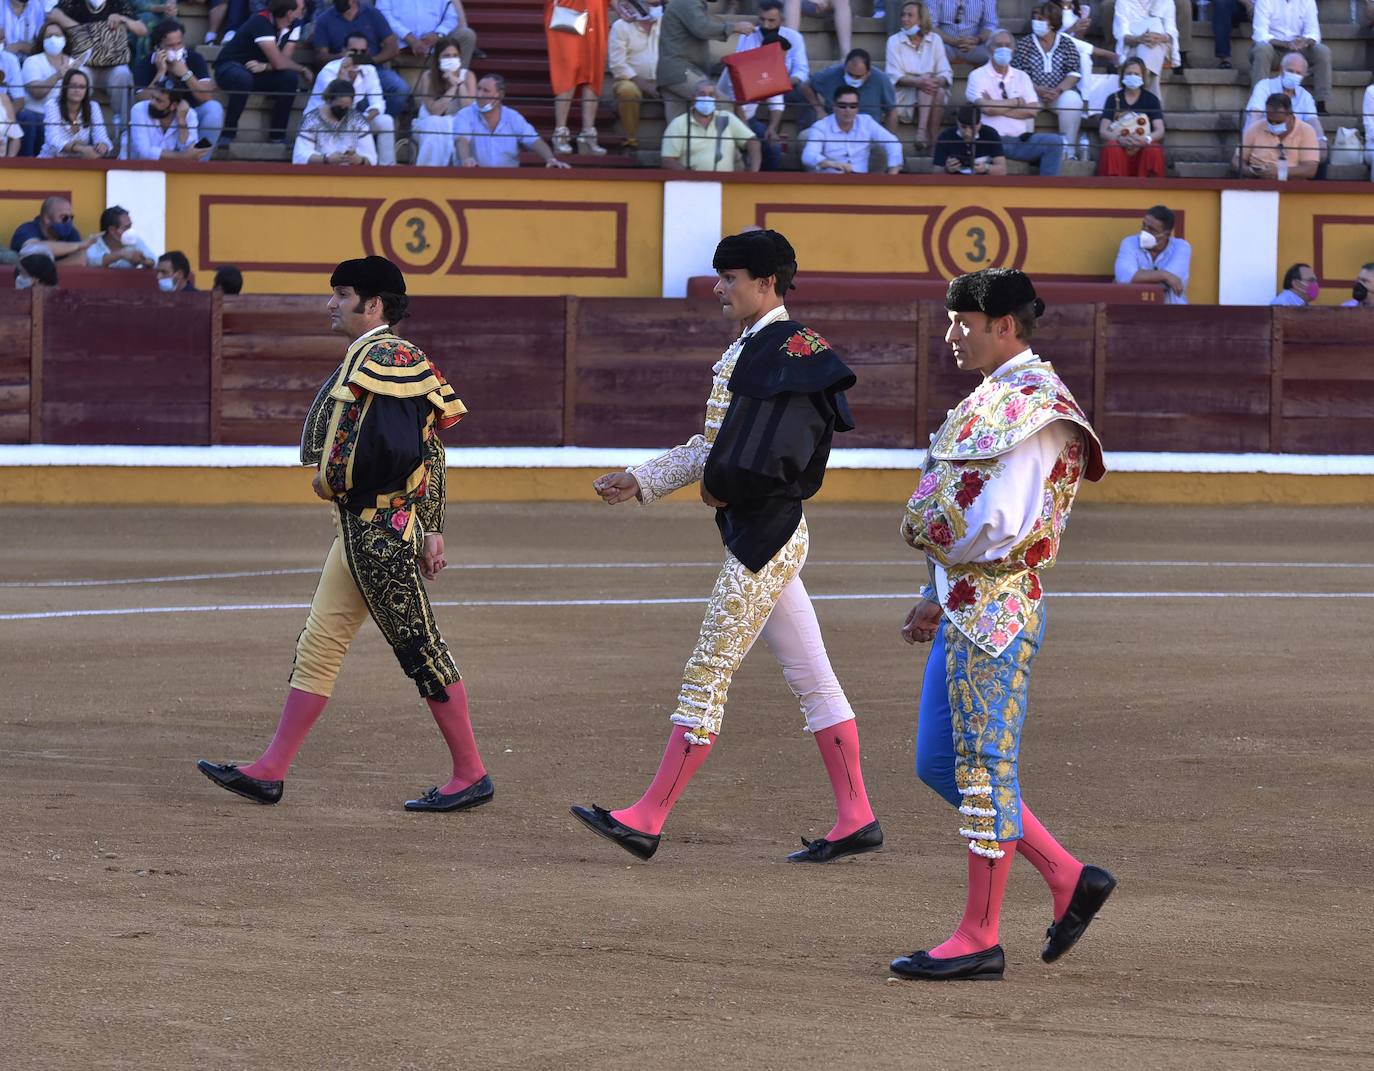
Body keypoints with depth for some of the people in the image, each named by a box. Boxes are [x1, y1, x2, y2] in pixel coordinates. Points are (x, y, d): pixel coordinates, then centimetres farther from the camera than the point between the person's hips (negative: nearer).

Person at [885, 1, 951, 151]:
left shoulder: (935, 40, 7)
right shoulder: (895, 41, 2)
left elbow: (946, 74, -2)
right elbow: (894, 76, -9)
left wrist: (937, 81, -26)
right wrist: (918, 82, -27)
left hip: (931, 96, 2)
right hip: (904, 96, -2)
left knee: (939, 91, -32)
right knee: (926, 79, -32)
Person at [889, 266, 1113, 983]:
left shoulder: (1029, 405, -16)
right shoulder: (996, 399, 16)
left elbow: (998, 526, -22)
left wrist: (932, 537, -4)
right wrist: (936, 596, 15)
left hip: (996, 610, -11)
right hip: (964, 608, 11)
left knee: (984, 765, -4)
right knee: (939, 763, 13)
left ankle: (979, 938, 3)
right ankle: (1070, 879, 18)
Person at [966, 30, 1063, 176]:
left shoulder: (1021, 76, 17)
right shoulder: (978, 76, 4)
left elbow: (1033, 110, 2)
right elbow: (987, 108, -14)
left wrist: (998, 107, -5)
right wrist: (1016, 102, 1)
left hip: (1020, 141, 5)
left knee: (1055, 141, -19)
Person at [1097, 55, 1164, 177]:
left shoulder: (1151, 99, 6)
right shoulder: (1114, 99, 6)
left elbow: (1160, 131, -3)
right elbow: (1103, 131, -2)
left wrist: (1146, 139, -27)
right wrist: (1120, 139, -25)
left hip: (1144, 149, 0)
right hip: (1119, 147, 0)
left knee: (1154, 150, -33)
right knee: (1111, 148, -34)